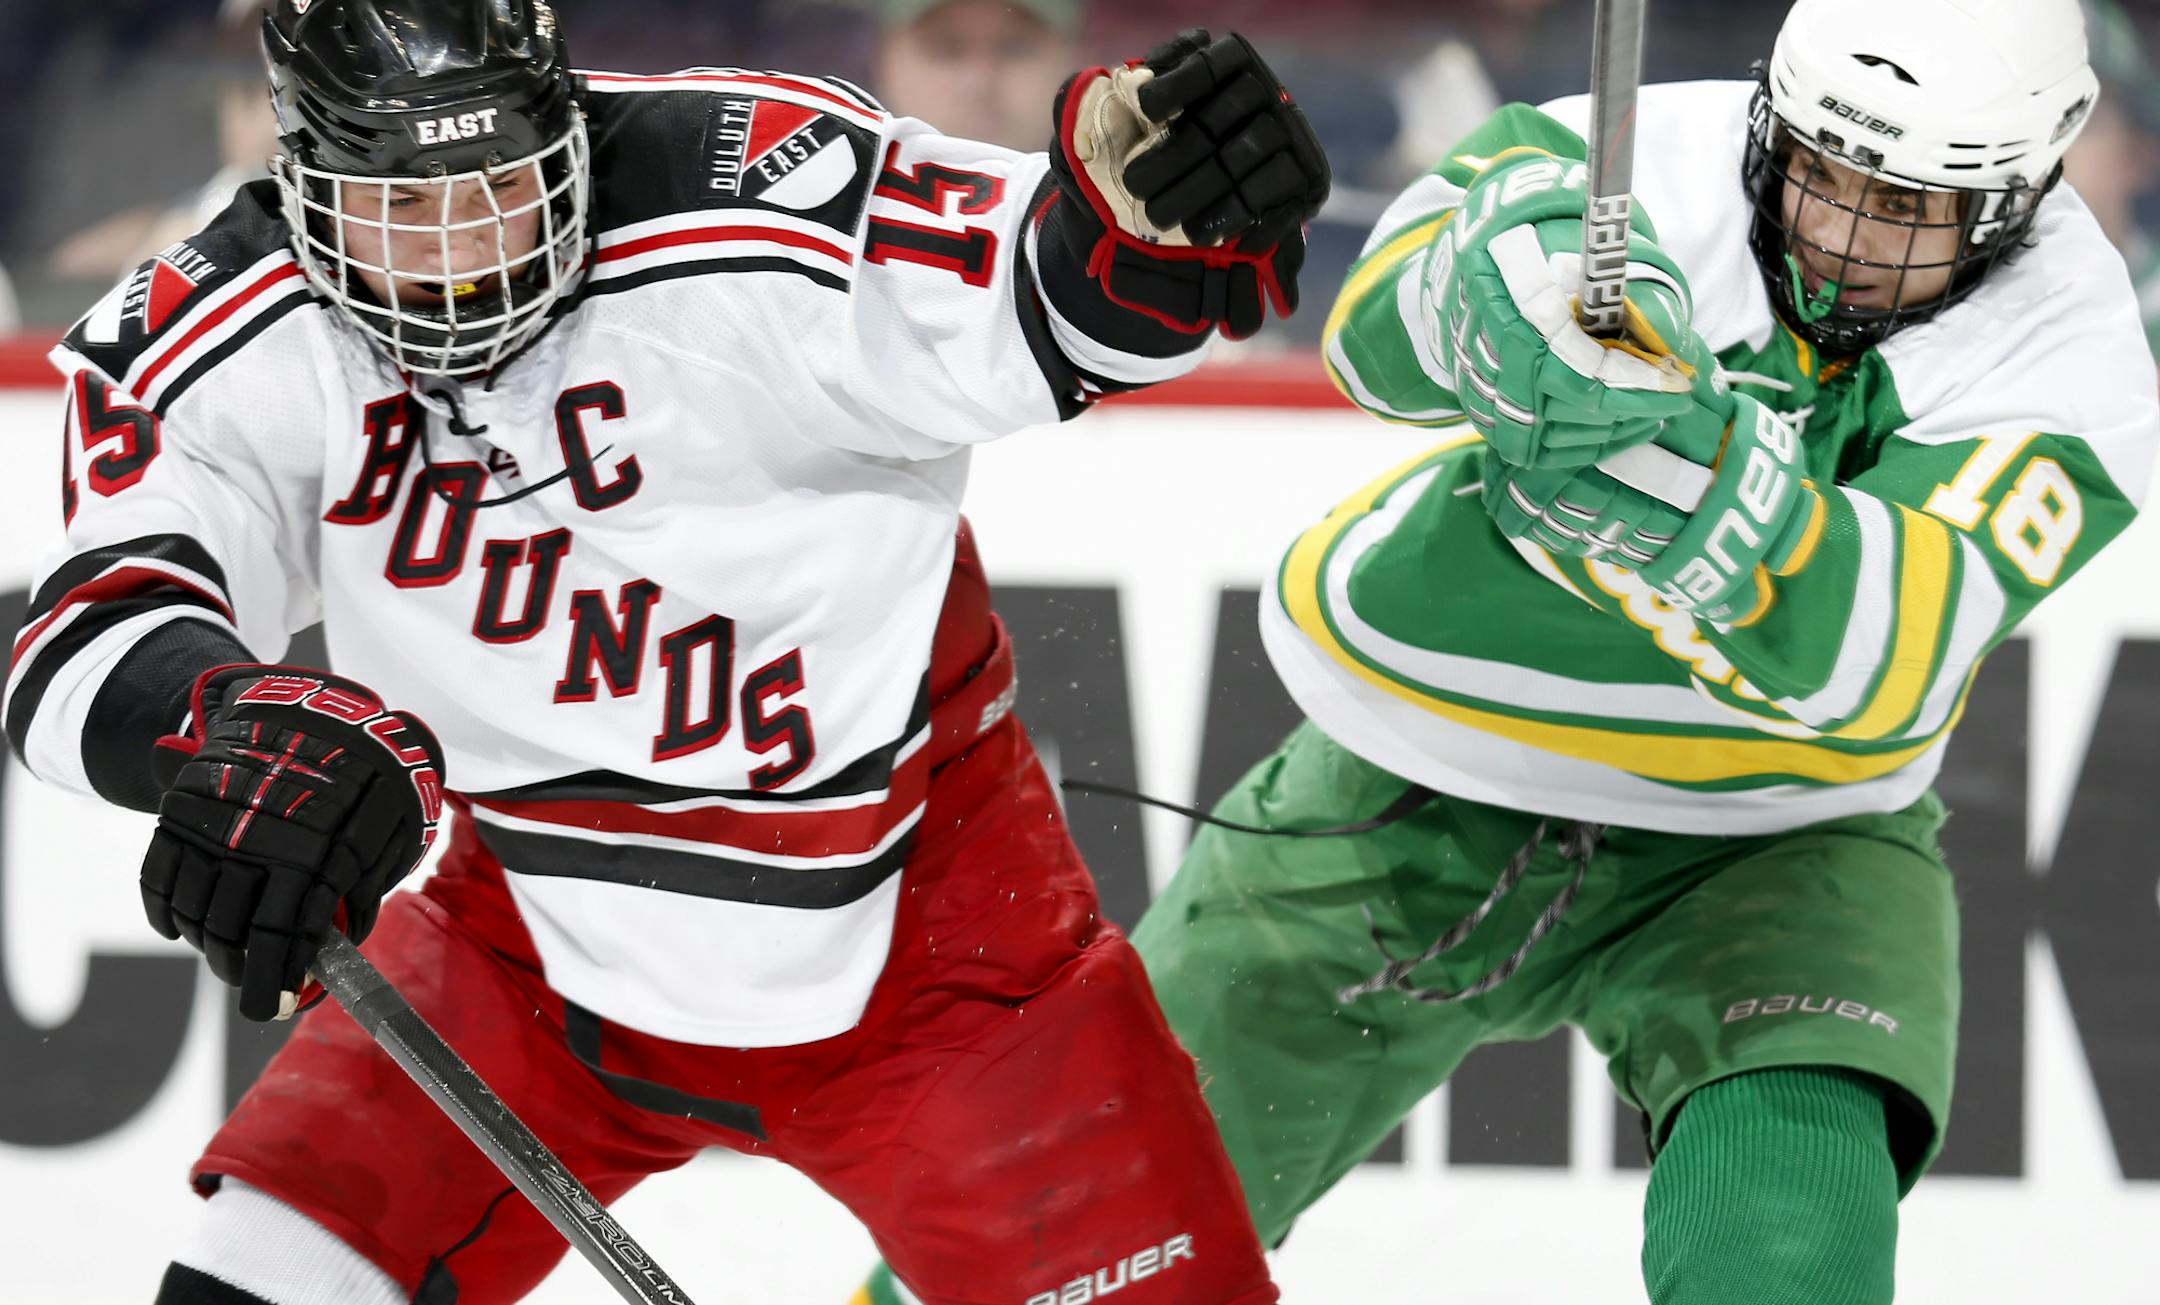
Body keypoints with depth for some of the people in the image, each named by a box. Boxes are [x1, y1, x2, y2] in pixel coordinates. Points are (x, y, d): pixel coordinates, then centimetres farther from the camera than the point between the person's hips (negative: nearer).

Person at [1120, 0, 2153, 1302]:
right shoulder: (1643, 158, -16)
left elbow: (1871, 663, -35)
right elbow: (1382, 328, -35)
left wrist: (1686, 455, -54)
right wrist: (1525, 257, -59)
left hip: (1769, 842, -1)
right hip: (1412, 799, 1)